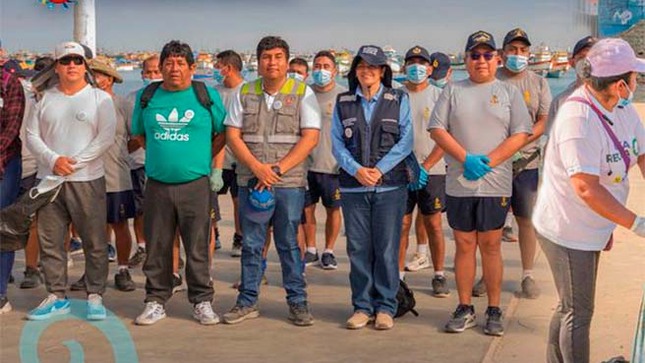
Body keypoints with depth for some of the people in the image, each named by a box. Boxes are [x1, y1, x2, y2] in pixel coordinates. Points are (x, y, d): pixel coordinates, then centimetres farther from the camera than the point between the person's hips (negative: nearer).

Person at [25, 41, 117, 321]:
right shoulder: (45, 99, 12)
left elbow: (106, 138, -6)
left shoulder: (100, 98, 3)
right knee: (50, 242, 6)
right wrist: (54, 160, -9)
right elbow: (32, 136, 8)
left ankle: (95, 296, 9)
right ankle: (56, 297, 16)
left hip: (87, 179, -3)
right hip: (48, 179, 3)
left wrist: (75, 162, -13)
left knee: (95, 242, -1)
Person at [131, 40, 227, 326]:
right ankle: (156, 301, 18)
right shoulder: (146, 96, 9)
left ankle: (202, 301, 13)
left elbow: (223, 133, 11)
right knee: (157, 247, 7)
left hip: (195, 185, -2)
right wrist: (161, 154, 13)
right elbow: (139, 134, 21)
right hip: (157, 185, 2)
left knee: (198, 247, 2)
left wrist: (204, 158, 6)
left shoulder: (207, 95, 3)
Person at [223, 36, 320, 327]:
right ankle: (248, 302, 17)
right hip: (251, 181, 2)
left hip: (290, 182, -2)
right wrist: (258, 168, -10)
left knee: (289, 244, 3)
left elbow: (310, 138, -5)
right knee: (251, 244, 7)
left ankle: (297, 302, 13)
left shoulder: (303, 93, 2)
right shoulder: (244, 93, 9)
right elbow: (232, 136, 4)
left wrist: (277, 169, -12)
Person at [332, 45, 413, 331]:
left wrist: (380, 169, -12)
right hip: (353, 186, 2)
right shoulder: (343, 102, 10)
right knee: (358, 248, 4)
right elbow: (336, 142, 5)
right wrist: (356, 169, -11)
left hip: (390, 185, -2)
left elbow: (406, 141, -1)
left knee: (387, 248, 0)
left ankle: (385, 307, 10)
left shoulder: (399, 100, 6)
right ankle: (362, 306, 14)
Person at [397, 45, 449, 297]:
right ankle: (398, 275, 10)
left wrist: (425, 166, -11)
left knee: (433, 224, 3)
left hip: (432, 170, -1)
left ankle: (439, 275, 13)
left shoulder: (439, 96, 3)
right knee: (401, 224, 3)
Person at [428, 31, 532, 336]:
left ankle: (494, 311, 11)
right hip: (458, 182, 1)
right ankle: (465, 309, 15)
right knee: (464, 244, 6)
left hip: (495, 183, -1)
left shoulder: (509, 91, 7)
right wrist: (466, 158, -11)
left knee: (491, 245, 2)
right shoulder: (453, 90, 9)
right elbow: (437, 130, 2)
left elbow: (521, 134, -1)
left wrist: (488, 161, -12)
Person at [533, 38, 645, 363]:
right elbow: (587, 189, -31)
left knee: (570, 307, 23)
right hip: (568, 232, -9)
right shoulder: (578, 118, -28)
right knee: (578, 313, 4)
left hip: (590, 228, 9)